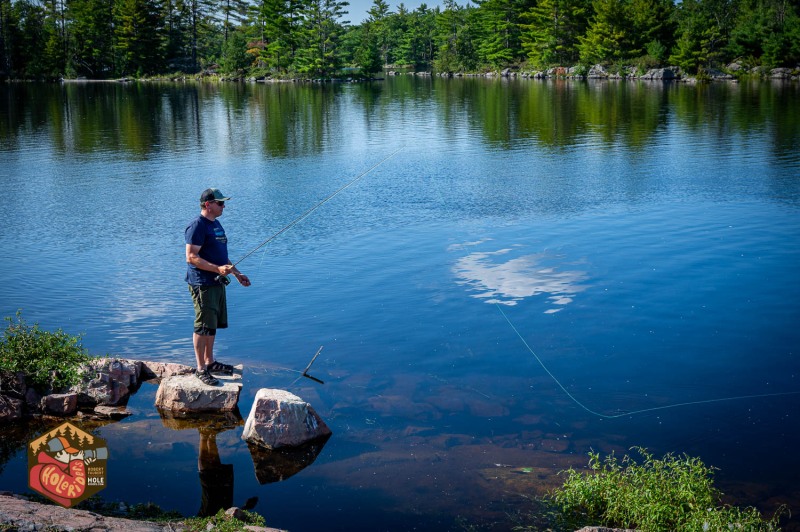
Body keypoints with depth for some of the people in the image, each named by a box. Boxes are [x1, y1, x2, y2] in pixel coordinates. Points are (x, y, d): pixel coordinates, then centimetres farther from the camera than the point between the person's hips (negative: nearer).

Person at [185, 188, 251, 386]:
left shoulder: (216, 224, 15)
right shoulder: (197, 226, -15)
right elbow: (191, 257, -21)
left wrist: (236, 273, 21)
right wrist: (218, 269, -27)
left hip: (217, 282, 10)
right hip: (202, 284, -10)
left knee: (213, 325, 16)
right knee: (203, 326, -5)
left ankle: (210, 362, 27)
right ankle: (201, 369, 2)